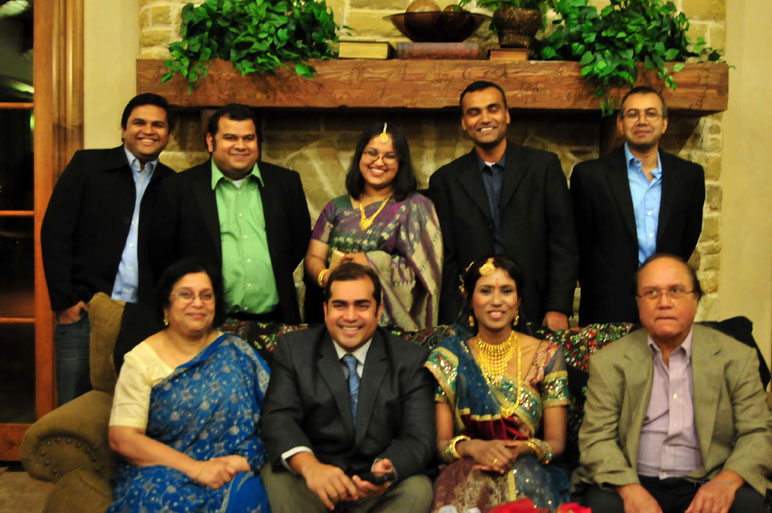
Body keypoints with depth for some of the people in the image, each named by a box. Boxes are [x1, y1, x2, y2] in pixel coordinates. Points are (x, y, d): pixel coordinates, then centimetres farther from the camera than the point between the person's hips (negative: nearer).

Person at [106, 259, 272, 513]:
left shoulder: (236, 353, 7)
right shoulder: (141, 359, 3)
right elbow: (122, 438, -6)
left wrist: (243, 461, -17)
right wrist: (197, 469, -15)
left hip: (233, 477, 1)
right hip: (160, 471, 0)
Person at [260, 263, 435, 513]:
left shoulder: (411, 360, 3)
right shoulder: (293, 349, 4)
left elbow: (418, 437, -6)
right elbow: (279, 417, -9)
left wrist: (388, 471, -30)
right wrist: (309, 466, -30)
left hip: (375, 491, 1)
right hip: (310, 486, 0)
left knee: (417, 489, -29)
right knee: (275, 477, -29)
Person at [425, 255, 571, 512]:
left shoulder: (546, 356, 7)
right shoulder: (449, 357, 7)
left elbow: (556, 442, 7)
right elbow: (441, 442, 6)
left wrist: (523, 449, -15)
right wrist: (473, 447, -16)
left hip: (530, 474, 0)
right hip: (466, 476, 0)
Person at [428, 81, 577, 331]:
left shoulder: (545, 166, 4)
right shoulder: (445, 180, 5)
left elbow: (563, 243, 1)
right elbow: (447, 259, 3)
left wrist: (559, 308, -8)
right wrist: (455, 326, -4)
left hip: (536, 313, 0)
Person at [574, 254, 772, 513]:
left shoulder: (737, 358, 7)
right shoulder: (609, 361, 5)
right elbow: (596, 437, -2)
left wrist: (727, 481, -17)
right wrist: (629, 489, -21)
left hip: (705, 485, 2)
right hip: (632, 482, -1)